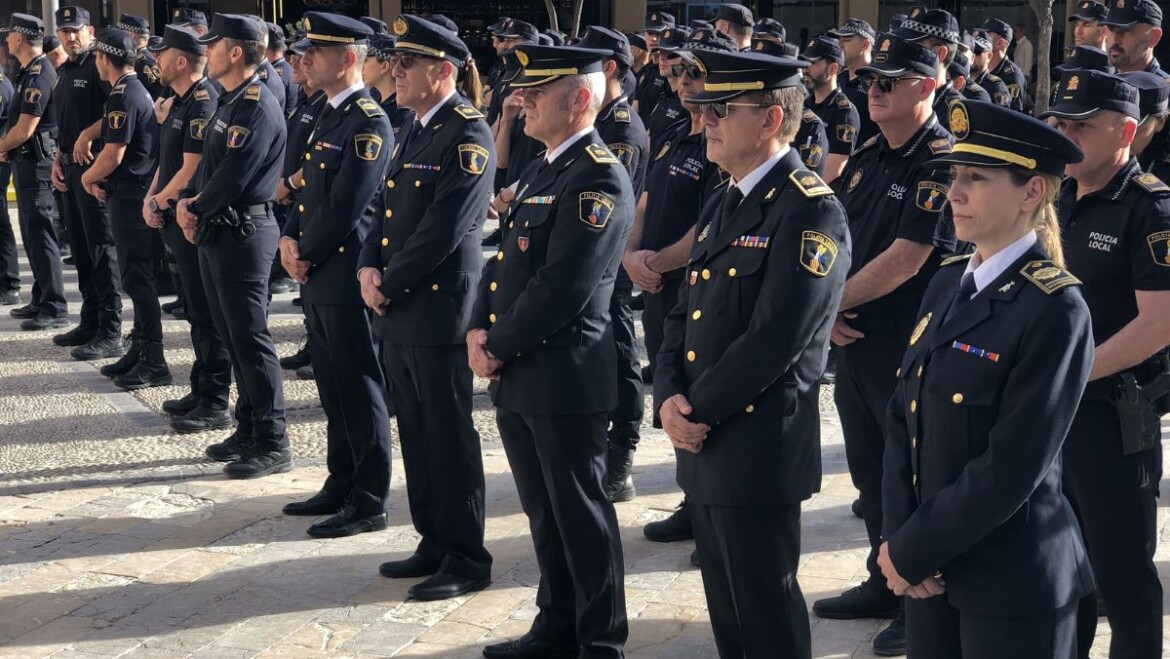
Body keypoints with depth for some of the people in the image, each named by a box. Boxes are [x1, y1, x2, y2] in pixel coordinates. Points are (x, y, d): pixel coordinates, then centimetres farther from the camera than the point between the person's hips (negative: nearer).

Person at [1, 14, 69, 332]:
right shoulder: (29, 72, 14)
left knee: (39, 233, -9)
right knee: (31, 232, 15)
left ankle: (55, 309, -7)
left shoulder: (39, 75, -17)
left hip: (35, 162, -10)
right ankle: (41, 300, 24)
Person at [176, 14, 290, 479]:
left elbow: (232, 176, -22)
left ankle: (272, 445, -2)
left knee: (250, 337, -7)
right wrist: (188, 201, -1)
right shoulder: (229, 103, 14)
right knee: (232, 334, 15)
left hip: (243, 231, -10)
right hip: (216, 231, 10)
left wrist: (198, 211, -7)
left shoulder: (258, 107, -17)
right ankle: (248, 431, 25)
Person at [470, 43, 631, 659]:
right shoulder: (542, 170, 15)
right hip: (518, 377, 9)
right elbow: (504, 259, 17)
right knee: (544, 513, 18)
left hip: (565, 379, -9)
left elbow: (561, 289, -21)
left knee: (581, 516, 2)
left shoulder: (598, 178, -16)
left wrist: (499, 347, -13)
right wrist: (480, 331, 1)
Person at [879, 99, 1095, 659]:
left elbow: (1010, 468, -20)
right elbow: (902, 417, 6)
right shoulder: (946, 284, 6)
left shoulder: (1054, 310, -16)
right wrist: (896, 537, -6)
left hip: (1013, 587, -6)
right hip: (929, 569, 6)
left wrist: (910, 552, -14)